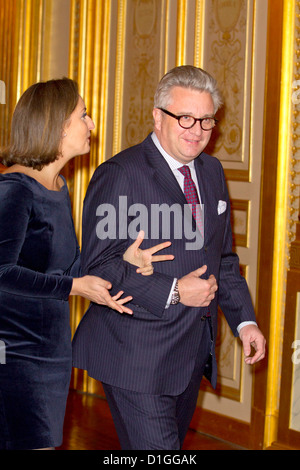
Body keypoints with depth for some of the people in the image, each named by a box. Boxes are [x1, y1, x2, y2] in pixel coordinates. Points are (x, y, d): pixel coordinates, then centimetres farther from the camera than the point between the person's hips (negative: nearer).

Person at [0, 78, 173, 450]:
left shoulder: (58, 187, 11)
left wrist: (121, 260, -1)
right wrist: (74, 287, -25)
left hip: (54, 350, 9)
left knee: (47, 442, 13)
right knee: (33, 445, -8)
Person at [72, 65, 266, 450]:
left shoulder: (211, 171, 11)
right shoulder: (120, 175, -13)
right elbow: (97, 266, -18)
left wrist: (243, 320, 9)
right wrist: (171, 292, -22)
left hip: (193, 354, 8)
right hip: (137, 357, -8)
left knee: (174, 443, 18)